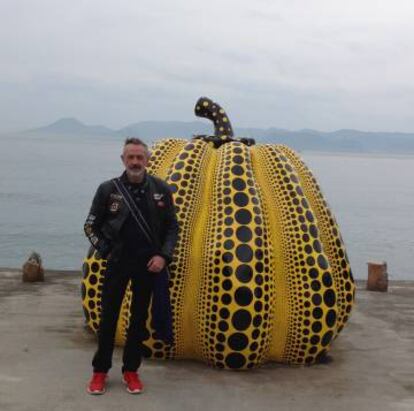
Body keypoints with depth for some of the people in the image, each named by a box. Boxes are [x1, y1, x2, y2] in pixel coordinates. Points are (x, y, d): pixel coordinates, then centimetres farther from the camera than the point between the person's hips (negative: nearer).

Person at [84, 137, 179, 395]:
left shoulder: (161, 190, -2)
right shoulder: (109, 189, -6)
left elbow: (172, 227, 5)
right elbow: (91, 226, 4)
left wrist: (163, 256, -7)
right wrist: (105, 251, -6)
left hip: (148, 264, 1)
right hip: (117, 263, -1)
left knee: (139, 318, 10)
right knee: (109, 317, 5)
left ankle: (131, 370, 25)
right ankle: (100, 370, 20)